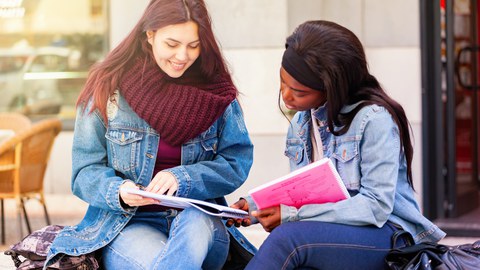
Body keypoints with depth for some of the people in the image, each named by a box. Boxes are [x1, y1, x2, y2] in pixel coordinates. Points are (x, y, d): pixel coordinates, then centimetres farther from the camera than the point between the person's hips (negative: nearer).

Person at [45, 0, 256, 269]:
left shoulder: (216, 91, 4)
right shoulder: (108, 88, -1)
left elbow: (237, 163, 1)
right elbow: (85, 172, 0)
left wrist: (182, 178, -18)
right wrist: (119, 192, -23)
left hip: (198, 219, 2)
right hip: (126, 225, -2)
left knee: (196, 223, -34)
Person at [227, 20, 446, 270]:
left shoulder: (373, 118, -13)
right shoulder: (302, 120, 11)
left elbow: (376, 206, -19)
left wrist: (291, 215, -24)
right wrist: (256, 204, -6)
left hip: (386, 234, -6)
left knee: (287, 238, -35)